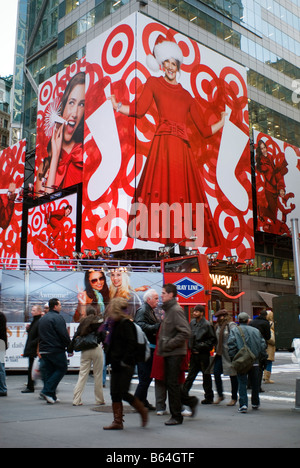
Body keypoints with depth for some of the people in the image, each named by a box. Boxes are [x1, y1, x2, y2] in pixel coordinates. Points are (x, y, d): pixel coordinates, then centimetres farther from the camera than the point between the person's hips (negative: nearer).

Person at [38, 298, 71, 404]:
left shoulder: (42, 319, 16)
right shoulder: (57, 318, -11)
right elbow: (64, 335, -16)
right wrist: (70, 346, -6)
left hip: (44, 350, 8)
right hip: (56, 350, -8)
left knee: (47, 371, 11)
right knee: (62, 368, 3)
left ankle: (51, 397, 11)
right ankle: (47, 391, -7)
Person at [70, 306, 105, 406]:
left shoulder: (83, 322, 10)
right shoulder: (99, 321, 2)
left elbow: (75, 337, 8)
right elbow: (103, 336, -5)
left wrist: (70, 349, 12)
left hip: (85, 351, 3)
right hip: (96, 349, -3)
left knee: (82, 375, 5)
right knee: (98, 375, 5)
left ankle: (76, 400, 3)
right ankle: (99, 400, 12)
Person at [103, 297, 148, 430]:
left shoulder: (126, 323, -14)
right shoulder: (115, 323, 15)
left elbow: (131, 343, -21)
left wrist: (125, 361, -20)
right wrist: (111, 359, 14)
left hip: (126, 366, -9)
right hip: (116, 365, 9)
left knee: (123, 393, -6)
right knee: (115, 393, 7)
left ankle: (143, 411, 15)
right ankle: (118, 422, 13)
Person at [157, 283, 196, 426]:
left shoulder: (176, 310, -14)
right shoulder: (167, 310, 16)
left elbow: (185, 332, -22)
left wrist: (169, 344, -19)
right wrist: (163, 346, 11)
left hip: (175, 353, -9)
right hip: (169, 353, 9)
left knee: (172, 383, -3)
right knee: (169, 383, 12)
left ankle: (176, 416, 8)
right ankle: (190, 401, 27)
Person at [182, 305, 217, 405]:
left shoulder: (207, 324, -10)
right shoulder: (192, 323, 7)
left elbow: (213, 339, -8)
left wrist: (202, 346, -14)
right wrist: (191, 347, 8)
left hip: (203, 354, -5)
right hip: (194, 353, 5)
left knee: (206, 376, 5)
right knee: (191, 374, 9)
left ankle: (209, 397, 15)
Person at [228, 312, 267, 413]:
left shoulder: (234, 330, 0)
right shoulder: (256, 331, 7)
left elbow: (231, 344, -10)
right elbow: (263, 345, 7)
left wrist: (233, 358, -6)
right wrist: (262, 357, 14)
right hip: (254, 362, 2)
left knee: (242, 383, 1)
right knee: (255, 382, 17)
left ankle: (243, 404, -10)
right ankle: (255, 403, 30)